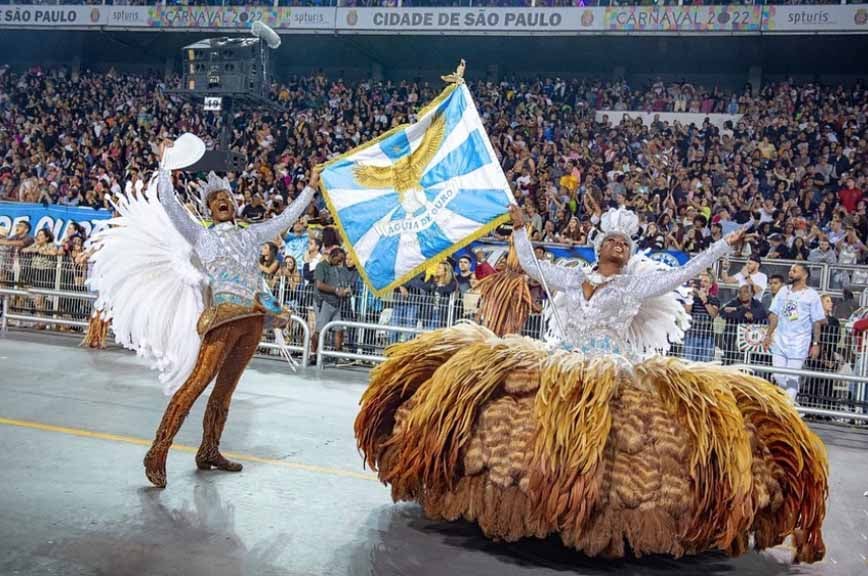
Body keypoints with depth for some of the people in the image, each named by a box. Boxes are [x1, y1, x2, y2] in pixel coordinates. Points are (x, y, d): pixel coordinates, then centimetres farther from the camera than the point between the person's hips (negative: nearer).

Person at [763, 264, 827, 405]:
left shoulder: (812, 295, -3)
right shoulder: (783, 291, 9)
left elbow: (817, 322, -3)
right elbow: (774, 314, 11)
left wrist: (816, 344, -7)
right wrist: (768, 335, 5)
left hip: (799, 343, -4)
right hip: (779, 340, 4)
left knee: (792, 377, -5)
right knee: (778, 376, 5)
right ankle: (786, 399, 25)